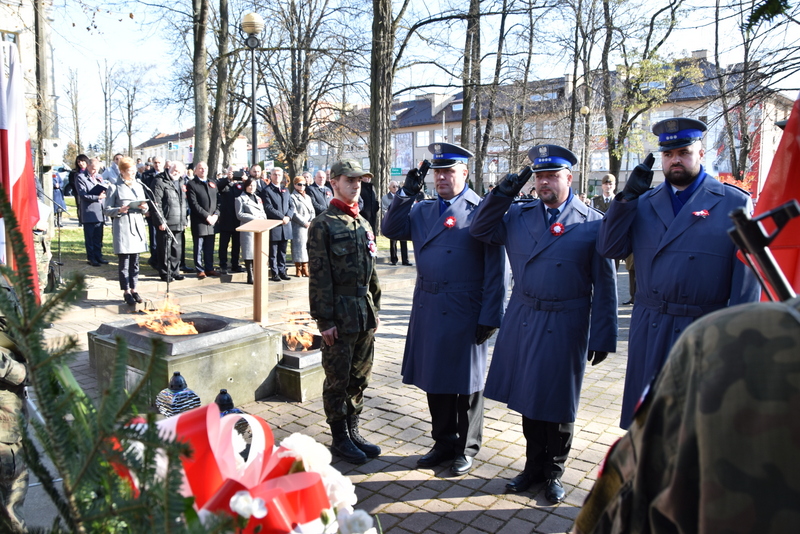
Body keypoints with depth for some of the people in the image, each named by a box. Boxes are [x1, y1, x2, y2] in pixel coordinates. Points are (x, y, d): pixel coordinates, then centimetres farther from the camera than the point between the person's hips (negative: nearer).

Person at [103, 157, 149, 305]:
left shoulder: (139, 186, 15)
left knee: (135, 261, 9)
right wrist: (119, 210, -20)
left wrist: (144, 208, -4)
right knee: (124, 262, -1)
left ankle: (133, 289, 18)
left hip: (138, 227, 5)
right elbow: (106, 210, -2)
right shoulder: (115, 188, -1)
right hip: (122, 228, -5)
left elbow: (145, 208, 18)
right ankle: (126, 291, 7)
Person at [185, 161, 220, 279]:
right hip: (199, 222, -5)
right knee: (199, 247, 0)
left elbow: (218, 201, 14)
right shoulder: (191, 185, -2)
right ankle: (200, 270, 7)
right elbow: (194, 204, -10)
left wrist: (216, 214, -2)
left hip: (212, 221, 5)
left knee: (210, 247, 10)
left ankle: (209, 268, 18)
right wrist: (207, 216, -14)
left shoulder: (212, 183, 17)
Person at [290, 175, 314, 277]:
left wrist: (311, 222, -2)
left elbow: (312, 211, 16)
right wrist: (304, 223, -12)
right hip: (298, 227, -6)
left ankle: (305, 268, 12)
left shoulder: (307, 197, 21)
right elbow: (294, 213, -10)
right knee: (299, 246, -6)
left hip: (309, 226, 6)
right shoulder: (292, 197, -2)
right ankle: (298, 269, 1)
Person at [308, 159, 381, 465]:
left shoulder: (364, 224, 13)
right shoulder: (323, 224, -8)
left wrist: (375, 309, 15)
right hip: (340, 313, -7)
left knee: (360, 376, 14)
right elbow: (319, 276, -12)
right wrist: (324, 319, -15)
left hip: (365, 312, 7)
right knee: (338, 378, 5)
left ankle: (353, 431, 29)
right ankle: (339, 439, 20)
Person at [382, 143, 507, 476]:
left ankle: (467, 448, 27)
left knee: (465, 382, 9)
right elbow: (391, 230, 9)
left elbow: (495, 269, -10)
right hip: (428, 309, 6)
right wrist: (407, 193, -1)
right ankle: (444, 443, 32)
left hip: (465, 312, -5)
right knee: (435, 379, 15)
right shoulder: (423, 211, 12)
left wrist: (490, 317, -13)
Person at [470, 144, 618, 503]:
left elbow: (604, 285, -5)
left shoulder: (593, 224, -6)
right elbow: (479, 231, 8)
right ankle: (534, 465, 35)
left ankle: (554, 472, 31)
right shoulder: (518, 215, 6)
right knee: (529, 397, 15)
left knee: (558, 402, 10)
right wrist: (502, 194, -4)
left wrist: (602, 337, -6)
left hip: (565, 326, -3)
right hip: (523, 321, 4)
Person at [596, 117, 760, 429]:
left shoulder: (735, 203, -2)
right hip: (649, 331, 3)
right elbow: (609, 249, -2)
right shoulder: (643, 203, 9)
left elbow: (747, 277, -5)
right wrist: (628, 195, -9)